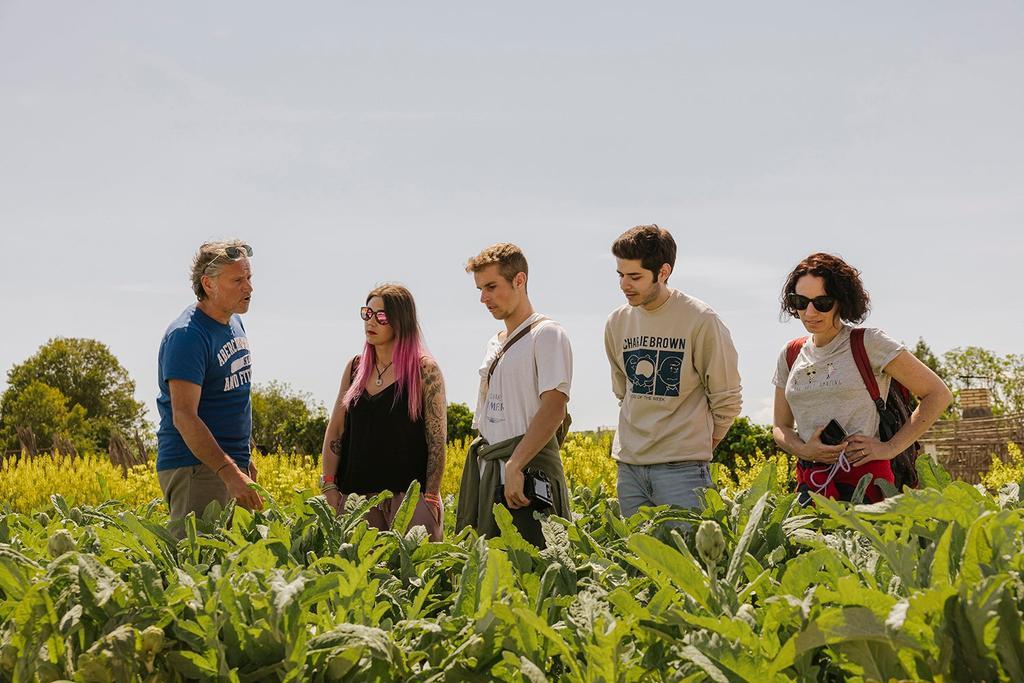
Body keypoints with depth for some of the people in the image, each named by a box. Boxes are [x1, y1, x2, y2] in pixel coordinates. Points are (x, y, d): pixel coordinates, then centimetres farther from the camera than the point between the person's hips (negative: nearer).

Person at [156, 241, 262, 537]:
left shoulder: (234, 323, 12)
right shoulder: (186, 336, -17)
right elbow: (184, 416, -24)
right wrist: (230, 472, -31)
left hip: (230, 464, 9)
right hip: (194, 468, -9)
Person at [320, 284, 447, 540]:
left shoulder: (424, 370, -2)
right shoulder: (355, 367, 12)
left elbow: (438, 439, -4)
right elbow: (335, 431, 12)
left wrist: (431, 498, -9)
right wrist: (329, 486, 3)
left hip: (409, 493, -4)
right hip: (356, 493, 4)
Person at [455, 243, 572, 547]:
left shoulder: (547, 334, -5)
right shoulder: (494, 344, 21)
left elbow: (554, 408, -17)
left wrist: (514, 465, -23)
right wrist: (474, 476, 14)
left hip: (529, 470, -8)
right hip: (487, 476, 8)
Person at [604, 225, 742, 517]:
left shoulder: (700, 320, -9)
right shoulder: (617, 323, 7)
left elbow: (727, 399, -1)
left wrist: (699, 443, 5)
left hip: (681, 467, -5)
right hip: (629, 463, 5)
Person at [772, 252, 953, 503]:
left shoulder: (869, 343, -4)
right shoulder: (791, 355, 11)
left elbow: (939, 395, -3)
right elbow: (781, 428, 19)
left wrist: (891, 447, -7)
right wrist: (803, 450, -4)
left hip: (863, 480, -4)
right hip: (809, 484, 5)